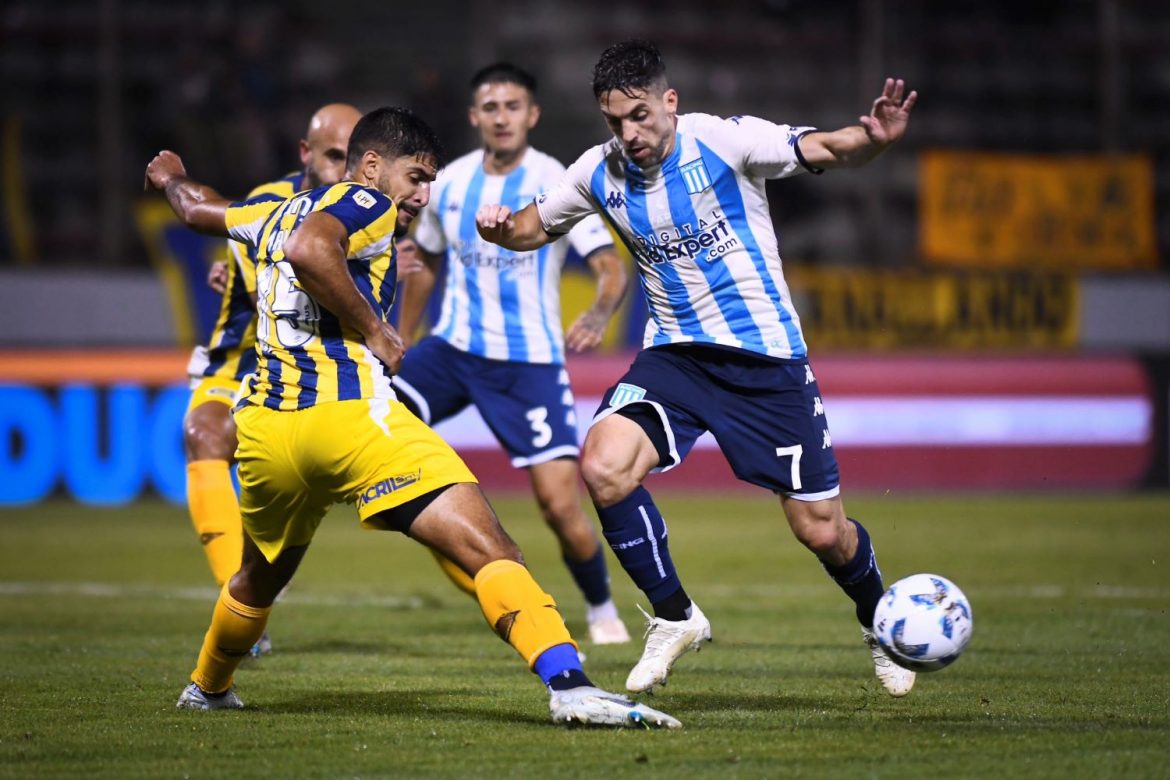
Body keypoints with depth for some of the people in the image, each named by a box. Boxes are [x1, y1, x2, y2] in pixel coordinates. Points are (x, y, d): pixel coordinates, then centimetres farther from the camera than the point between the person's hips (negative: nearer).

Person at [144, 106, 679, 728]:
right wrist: (375, 333, -10)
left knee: (261, 578, 36)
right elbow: (308, 250, -20)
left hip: (263, 429, 8)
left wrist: (172, 179, 68)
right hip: (349, 415, -8)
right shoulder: (364, 205, 2)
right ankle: (567, 682, -37)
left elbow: (196, 209, 44)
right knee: (487, 549, -18)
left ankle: (207, 687, 56)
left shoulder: (275, 211, 25)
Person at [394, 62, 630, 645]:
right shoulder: (449, 183, 4)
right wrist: (401, 344, 22)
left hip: (530, 363, -4)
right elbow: (425, 262, 21)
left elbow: (612, 269, -16)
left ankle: (601, 610, 16)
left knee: (560, 503, -9)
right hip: (453, 350, 4)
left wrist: (597, 318, -36)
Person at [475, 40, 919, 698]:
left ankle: (879, 624, 33)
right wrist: (500, 230, -9)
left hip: (766, 356, -3)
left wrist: (873, 138, -44)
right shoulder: (600, 174, -1)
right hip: (675, 354, 3)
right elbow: (537, 227, 15)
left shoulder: (723, 141, -14)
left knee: (822, 530, 0)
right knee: (603, 467, -24)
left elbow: (825, 151, -21)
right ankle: (675, 617, -4)